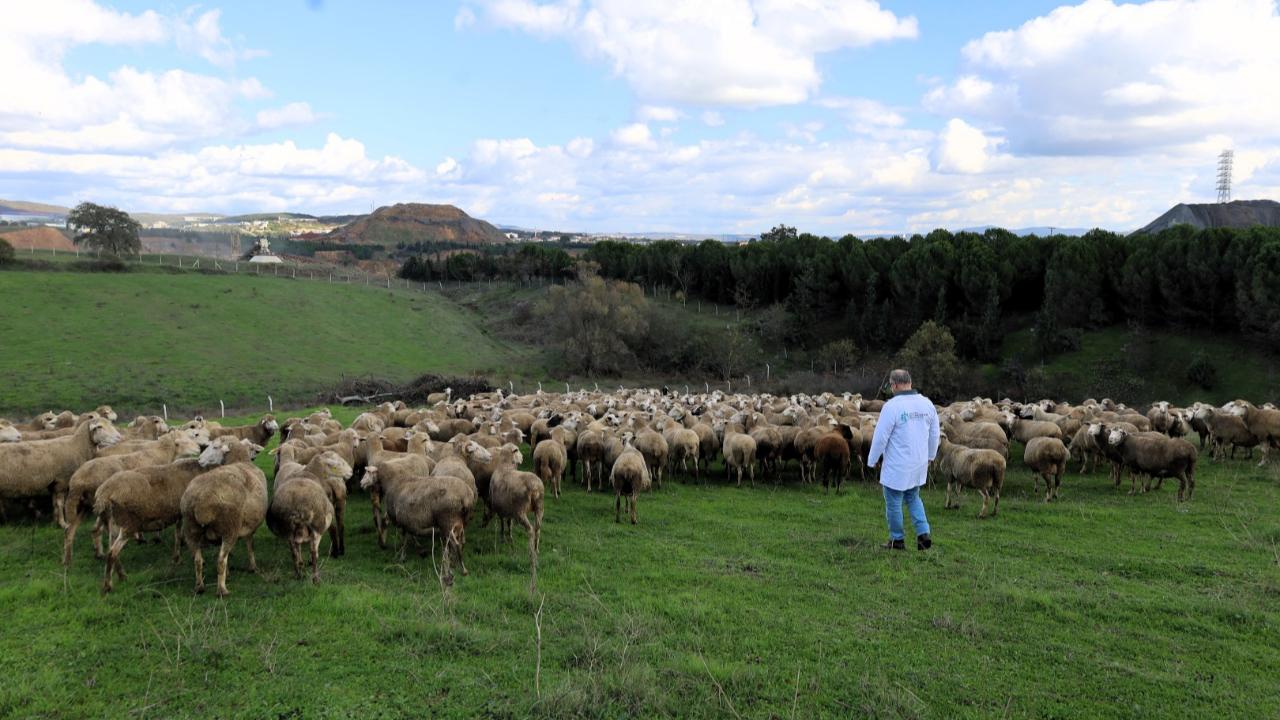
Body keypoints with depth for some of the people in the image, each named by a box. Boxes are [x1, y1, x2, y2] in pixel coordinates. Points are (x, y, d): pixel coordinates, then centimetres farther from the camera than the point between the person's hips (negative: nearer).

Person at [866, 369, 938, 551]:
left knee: (893, 502, 9)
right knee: (913, 498, 24)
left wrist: (872, 460, -2)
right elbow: (934, 434, 10)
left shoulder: (892, 406, -19)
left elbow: (880, 437, -15)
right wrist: (930, 456, 25)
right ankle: (923, 534, 12)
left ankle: (897, 540, 20)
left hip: (897, 466, -6)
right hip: (919, 463, 7)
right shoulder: (927, 403, 1)